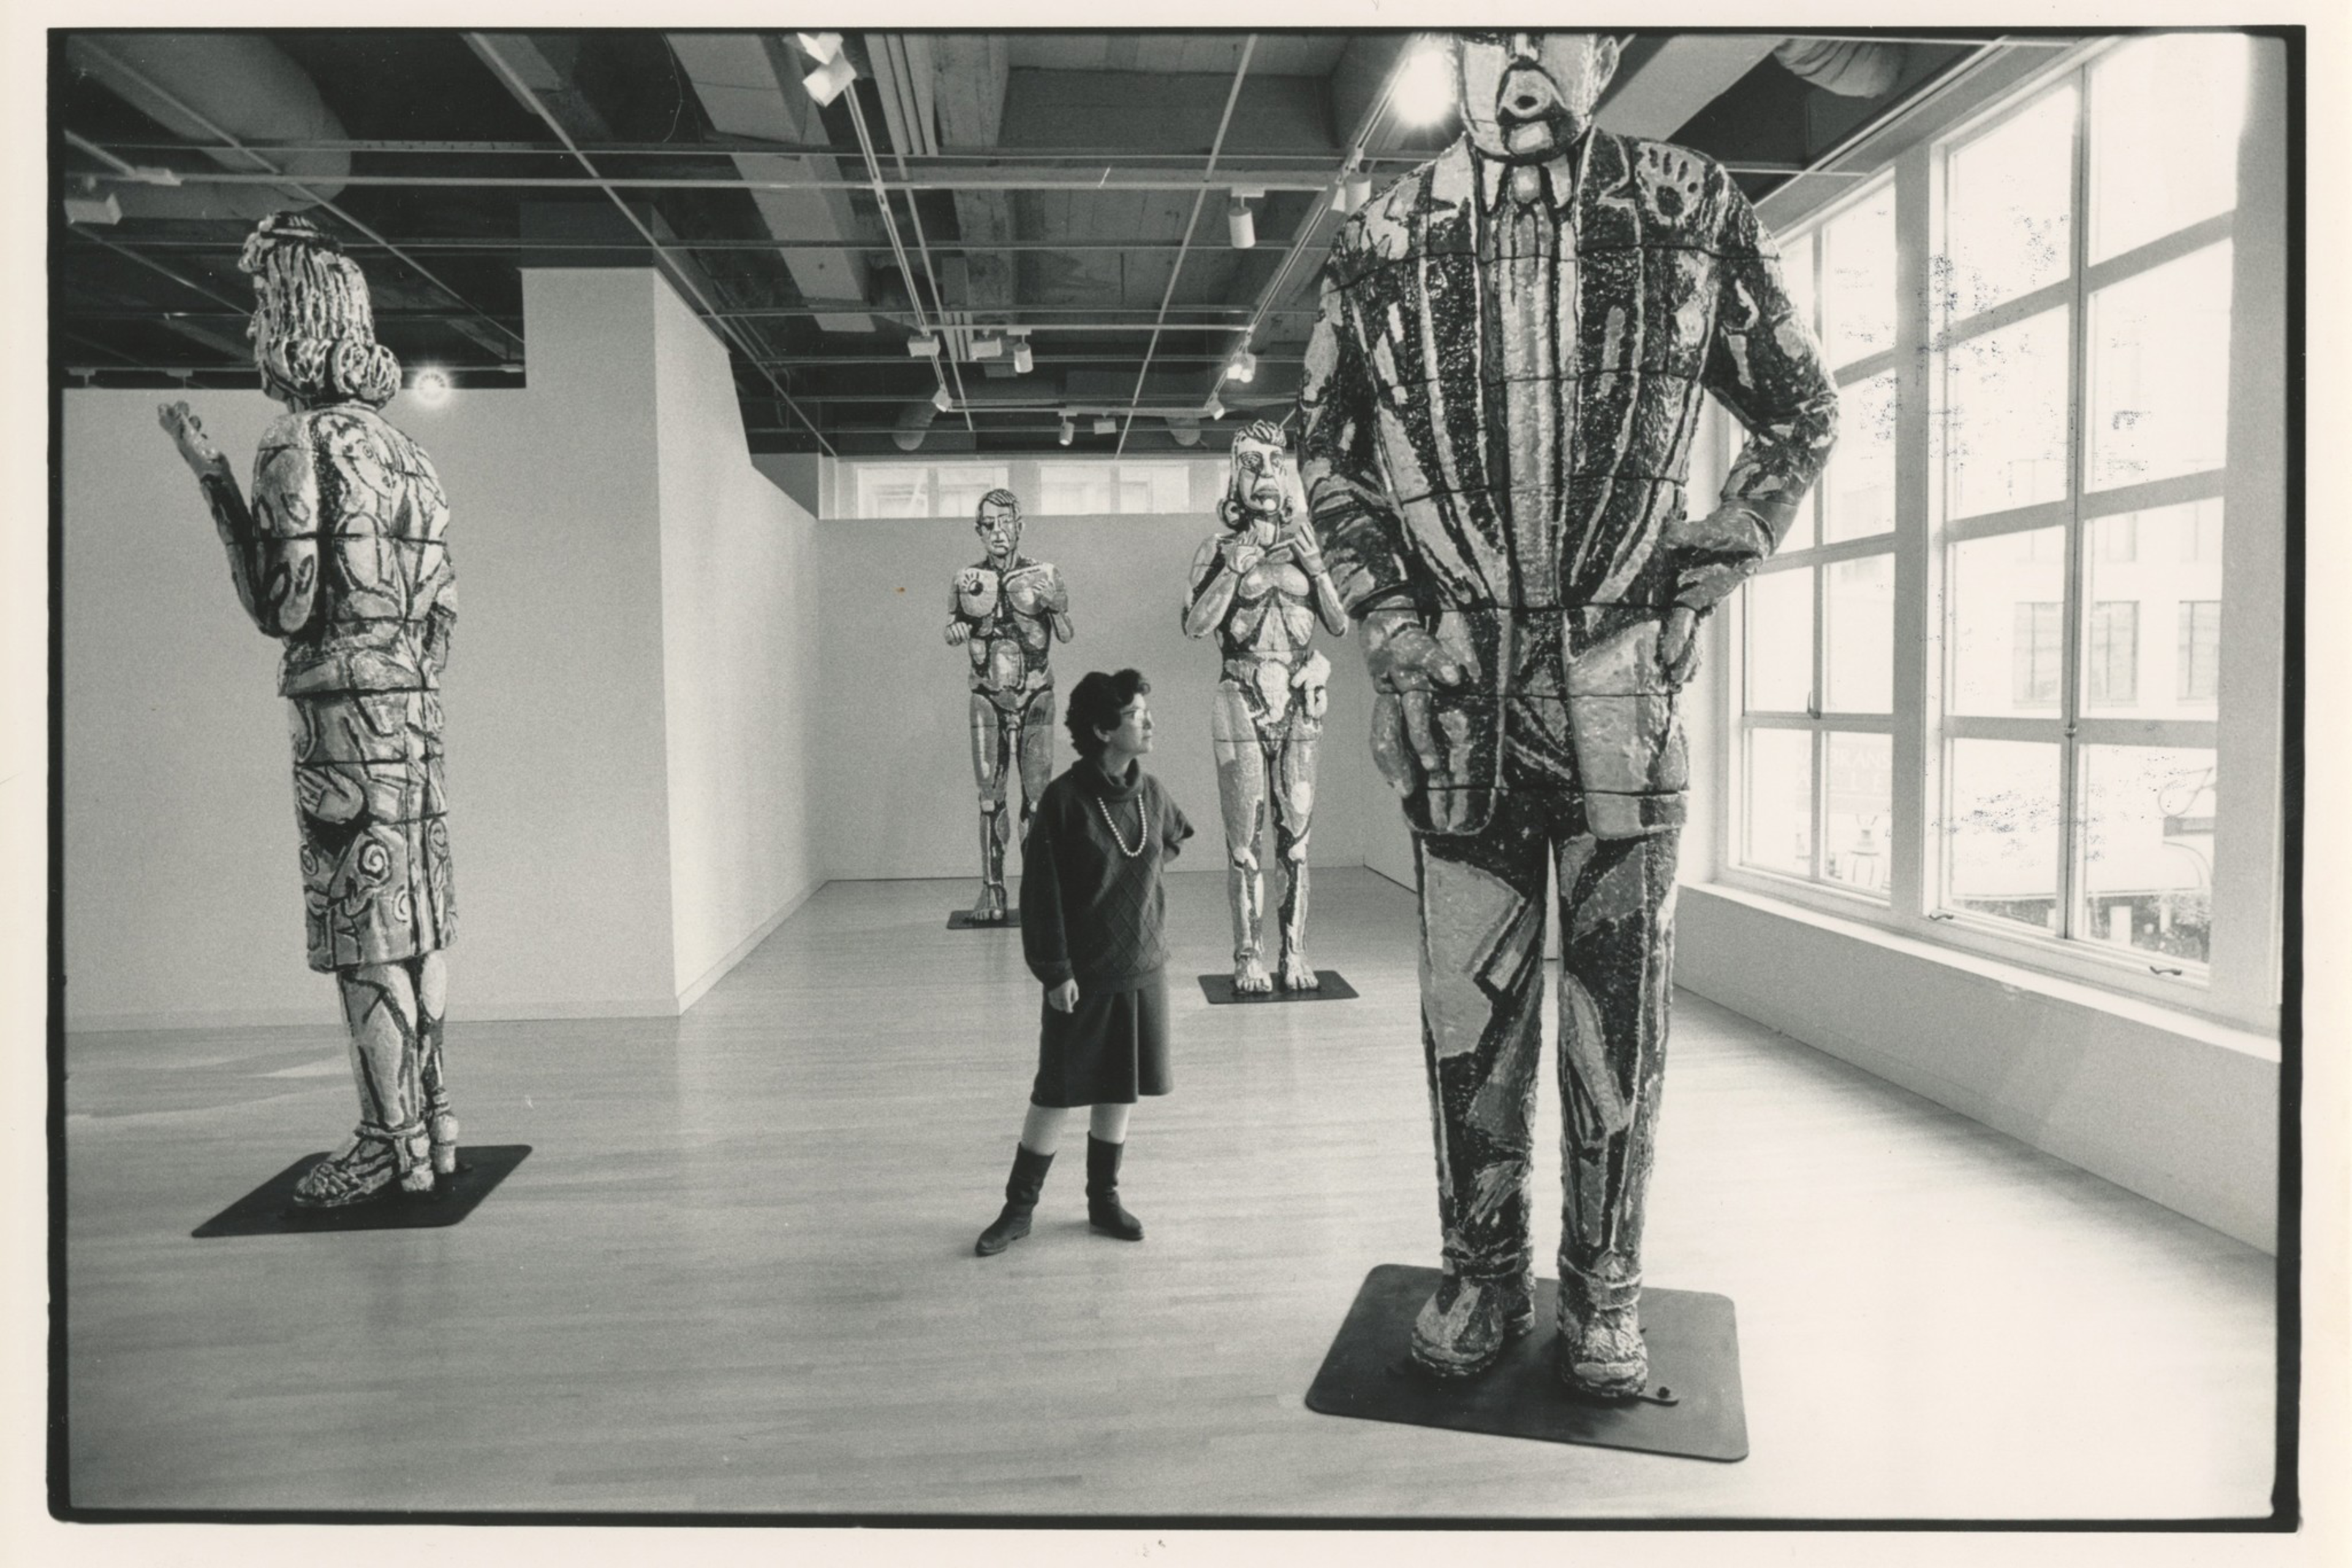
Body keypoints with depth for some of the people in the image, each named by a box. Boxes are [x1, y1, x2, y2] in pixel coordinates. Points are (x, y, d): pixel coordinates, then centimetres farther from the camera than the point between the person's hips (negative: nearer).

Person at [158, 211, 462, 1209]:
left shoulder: (299, 444, -10)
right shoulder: (401, 449, 14)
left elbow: (283, 606, -13)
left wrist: (212, 479, -8)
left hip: (342, 712, -8)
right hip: (413, 706, 8)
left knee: (364, 940, -3)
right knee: (416, 929, 10)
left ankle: (391, 1146, 3)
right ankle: (430, 1127, 18)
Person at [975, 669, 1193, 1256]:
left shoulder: (1151, 793, 0)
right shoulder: (1065, 799, -15)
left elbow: (1173, 840, 24)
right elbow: (1040, 891, -14)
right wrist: (1055, 971, -15)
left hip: (1143, 969, 5)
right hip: (1083, 975, -5)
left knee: (1118, 1090, 13)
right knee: (1057, 1092, 3)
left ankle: (1104, 1199, 29)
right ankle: (1019, 1207, 18)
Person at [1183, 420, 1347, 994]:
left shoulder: (1304, 544, 11)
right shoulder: (1218, 549, 4)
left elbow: (1339, 625, 7)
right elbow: (1196, 625, -6)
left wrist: (1316, 566, -5)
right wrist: (1235, 568, -12)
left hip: (1299, 706, 2)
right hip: (1242, 702, -2)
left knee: (1295, 832, 2)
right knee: (1244, 836, -2)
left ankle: (1294, 954, 9)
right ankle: (1248, 957, 5)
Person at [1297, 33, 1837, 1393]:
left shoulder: (1695, 214, 2)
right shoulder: (1387, 243, 4)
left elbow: (1803, 414, 13)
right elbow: (1327, 448, 13)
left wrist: (1720, 560, 1)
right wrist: (1389, 617, 3)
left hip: (1621, 682, 0)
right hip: (1457, 685, 1)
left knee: (1619, 1009, 6)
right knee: (1469, 1005, 7)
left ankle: (1606, 1292, 23)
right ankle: (1485, 1276, 24)